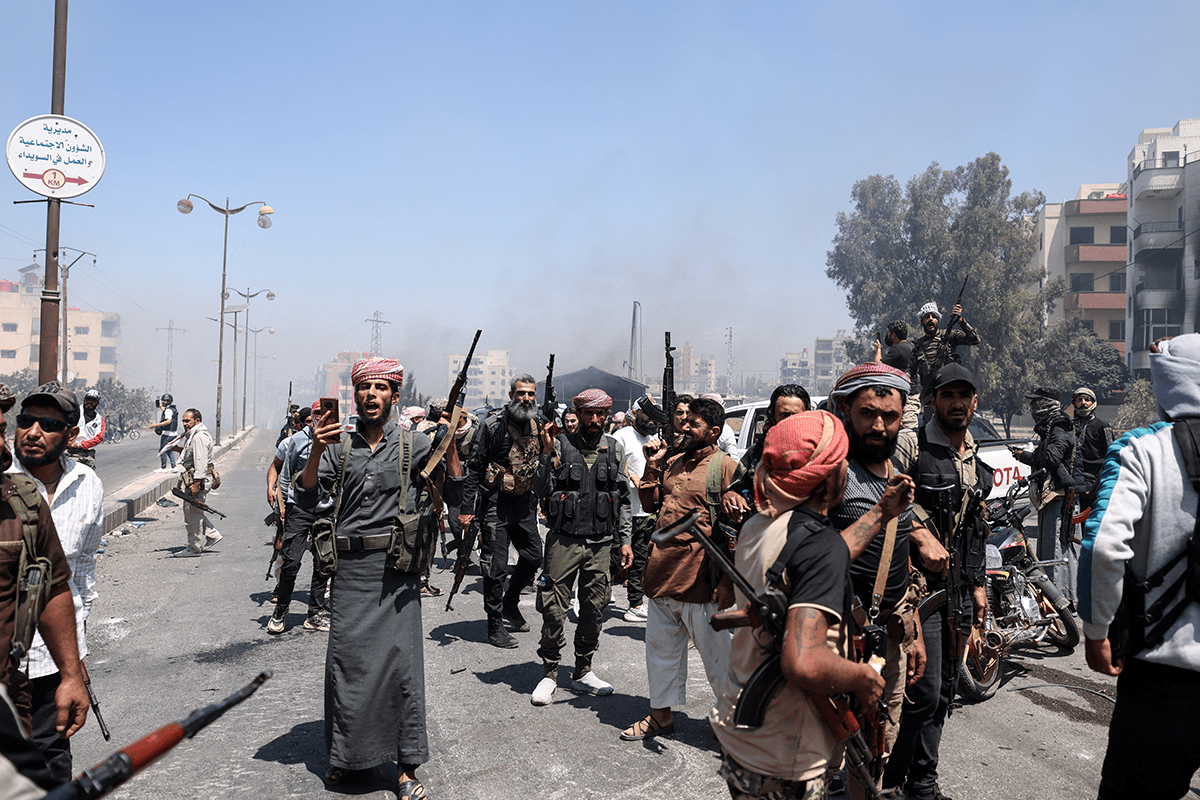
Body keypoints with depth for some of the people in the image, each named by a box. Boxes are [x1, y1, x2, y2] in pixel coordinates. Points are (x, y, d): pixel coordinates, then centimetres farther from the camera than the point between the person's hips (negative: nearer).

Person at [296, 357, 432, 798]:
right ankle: (346, 755, 26)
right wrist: (315, 452, -14)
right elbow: (308, 500, 0)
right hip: (350, 568, 2)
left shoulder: (414, 444, 3)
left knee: (401, 659, -1)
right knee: (345, 660, 7)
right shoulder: (339, 446, 8)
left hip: (396, 567, -2)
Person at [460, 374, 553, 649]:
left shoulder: (538, 428, 8)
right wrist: (467, 509, -12)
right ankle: (495, 625, 10)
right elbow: (473, 467, -9)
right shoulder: (493, 425, -9)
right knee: (495, 565, -2)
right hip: (496, 502, -5)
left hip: (525, 503, 6)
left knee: (533, 556, 9)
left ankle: (510, 600, 34)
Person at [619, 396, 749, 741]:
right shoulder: (672, 463, 12)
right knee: (661, 648, 18)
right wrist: (652, 466, 6)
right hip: (661, 575, 7)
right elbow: (650, 504, 18)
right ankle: (662, 715, 35)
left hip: (699, 582, -7)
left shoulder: (725, 467, -9)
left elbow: (738, 528, -12)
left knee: (716, 656, 5)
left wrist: (728, 581, -15)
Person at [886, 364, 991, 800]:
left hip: (960, 588, 7)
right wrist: (922, 536, -24)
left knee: (943, 691, 12)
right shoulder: (910, 445, -8)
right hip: (919, 582, -7)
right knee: (923, 691, -8)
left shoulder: (977, 459, 15)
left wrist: (978, 584, 20)